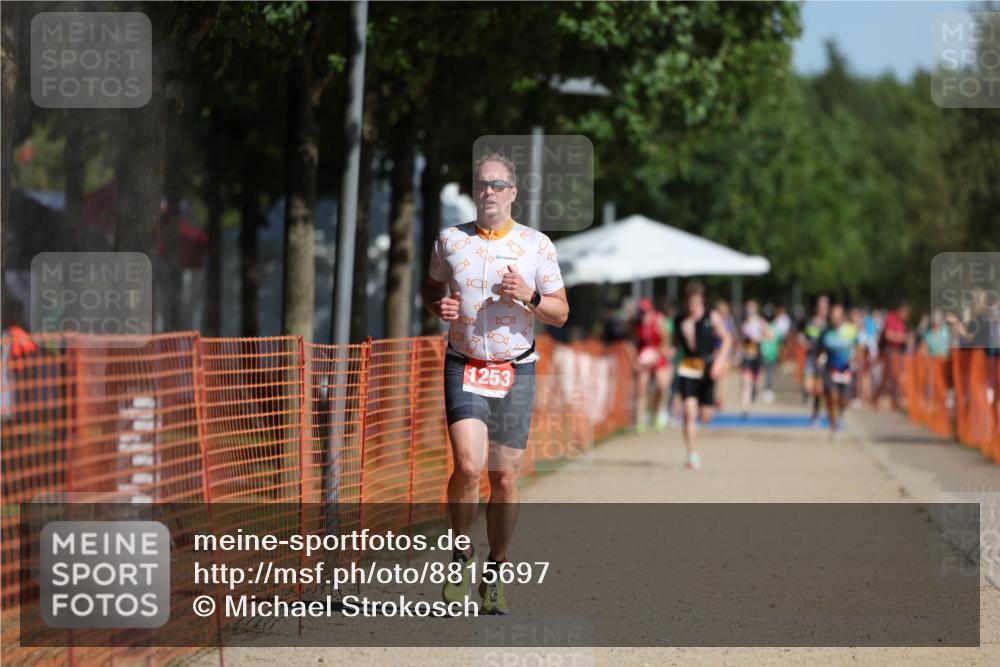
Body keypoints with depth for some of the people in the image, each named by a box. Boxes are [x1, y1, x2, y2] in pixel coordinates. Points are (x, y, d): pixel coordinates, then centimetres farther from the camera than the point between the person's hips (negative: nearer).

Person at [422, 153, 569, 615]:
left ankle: (495, 572, 16)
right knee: (468, 466, -19)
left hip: (515, 371, 0)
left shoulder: (537, 245, 2)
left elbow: (560, 313, 6)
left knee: (505, 478, -1)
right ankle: (461, 554, 3)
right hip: (464, 367, 0)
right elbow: (430, 287, 20)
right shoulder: (450, 241, 4)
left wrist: (529, 298, -14)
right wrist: (439, 306, -3)